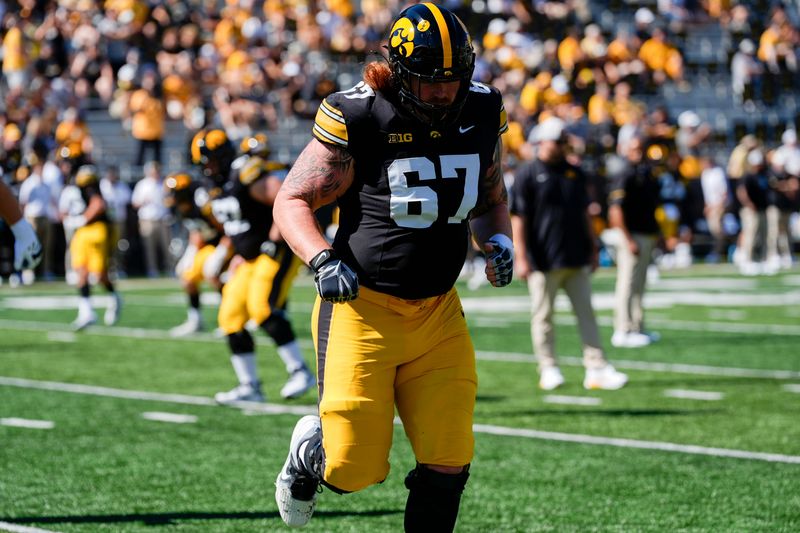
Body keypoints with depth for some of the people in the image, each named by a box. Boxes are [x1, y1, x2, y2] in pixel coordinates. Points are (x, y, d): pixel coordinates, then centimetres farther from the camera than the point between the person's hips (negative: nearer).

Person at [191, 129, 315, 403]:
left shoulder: (249, 176, -19)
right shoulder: (220, 189, 11)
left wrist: (275, 240, -24)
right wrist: (238, 255, 20)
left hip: (278, 251, -10)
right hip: (250, 258, 10)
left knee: (262, 308, -25)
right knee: (231, 318, 3)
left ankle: (300, 372, -18)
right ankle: (249, 386, 12)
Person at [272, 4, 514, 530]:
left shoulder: (481, 115, 2)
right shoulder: (359, 118, -14)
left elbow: (492, 199, 19)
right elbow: (292, 201, -6)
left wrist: (499, 241, -1)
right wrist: (323, 260, -23)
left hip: (437, 314, 4)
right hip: (363, 306, -4)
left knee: (448, 463, -4)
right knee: (354, 469, -3)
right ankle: (310, 448, 33)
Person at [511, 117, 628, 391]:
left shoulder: (575, 173, 13)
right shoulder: (527, 175, -5)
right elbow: (518, 218, -8)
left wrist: (592, 249, 16)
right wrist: (521, 258, -14)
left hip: (576, 258, 5)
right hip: (543, 261, -5)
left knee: (586, 312, 2)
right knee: (543, 315, 1)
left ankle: (597, 368, 1)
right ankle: (548, 369, 9)